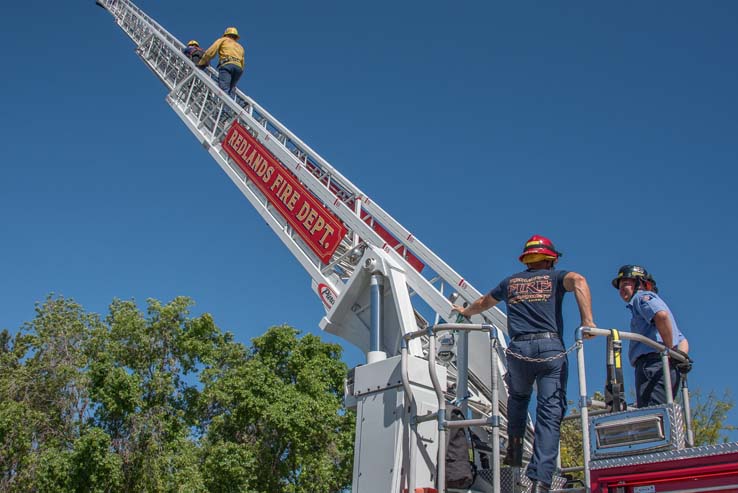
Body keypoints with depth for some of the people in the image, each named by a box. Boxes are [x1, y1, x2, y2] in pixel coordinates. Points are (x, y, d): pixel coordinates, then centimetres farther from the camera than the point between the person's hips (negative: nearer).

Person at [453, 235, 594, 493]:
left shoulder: (511, 282, 24)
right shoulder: (554, 277, 14)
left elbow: (483, 303, 41)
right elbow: (578, 280, -9)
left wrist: (465, 312, 62)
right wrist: (587, 320, -17)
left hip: (519, 350, 3)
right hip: (551, 348, -3)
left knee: (518, 397, 32)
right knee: (549, 414, -6)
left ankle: (514, 448, 17)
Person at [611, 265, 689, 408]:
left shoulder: (642, 296, 7)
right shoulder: (654, 300, 35)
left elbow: (661, 315, -19)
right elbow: (682, 341, 29)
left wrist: (670, 350, -13)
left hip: (654, 362, -10)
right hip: (669, 368, 10)